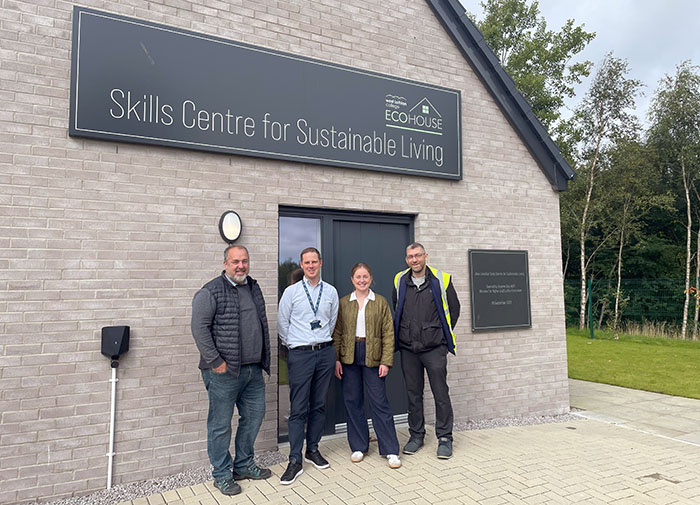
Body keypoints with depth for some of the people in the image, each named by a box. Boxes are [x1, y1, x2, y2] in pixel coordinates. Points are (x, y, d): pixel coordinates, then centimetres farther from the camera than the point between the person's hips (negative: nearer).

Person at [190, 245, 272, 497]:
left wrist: (264, 359, 15)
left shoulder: (254, 288, 13)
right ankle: (222, 474, 22)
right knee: (221, 424, 5)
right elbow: (199, 328, -14)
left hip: (253, 369, 7)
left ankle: (244, 465, 33)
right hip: (224, 372, -7)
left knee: (254, 416, 15)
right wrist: (215, 362, -16)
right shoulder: (211, 292, -10)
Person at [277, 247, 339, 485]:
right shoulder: (291, 291, -2)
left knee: (319, 405, 11)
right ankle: (295, 461, 5)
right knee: (298, 408, -3)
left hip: (325, 352, 3)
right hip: (300, 354, -3)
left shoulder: (331, 292, 5)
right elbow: (282, 323, 5)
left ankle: (313, 449, 26)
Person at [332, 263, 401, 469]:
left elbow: (388, 333, 0)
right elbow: (337, 333, 7)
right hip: (349, 357, 2)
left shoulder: (381, 302, 2)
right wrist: (336, 359, -2)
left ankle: (391, 450, 9)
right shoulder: (343, 303, 6)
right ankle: (358, 447, 22)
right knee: (352, 402, 8)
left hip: (372, 356, -2)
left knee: (379, 402, -1)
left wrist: (386, 361, -7)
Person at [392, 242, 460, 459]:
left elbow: (454, 309, 8)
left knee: (441, 394, 2)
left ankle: (444, 438, 15)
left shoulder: (441, 280, -3)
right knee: (413, 394, 11)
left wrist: (443, 333, 10)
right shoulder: (400, 281, 5)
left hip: (434, 348, -3)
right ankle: (416, 435, 25)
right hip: (408, 349, 3)